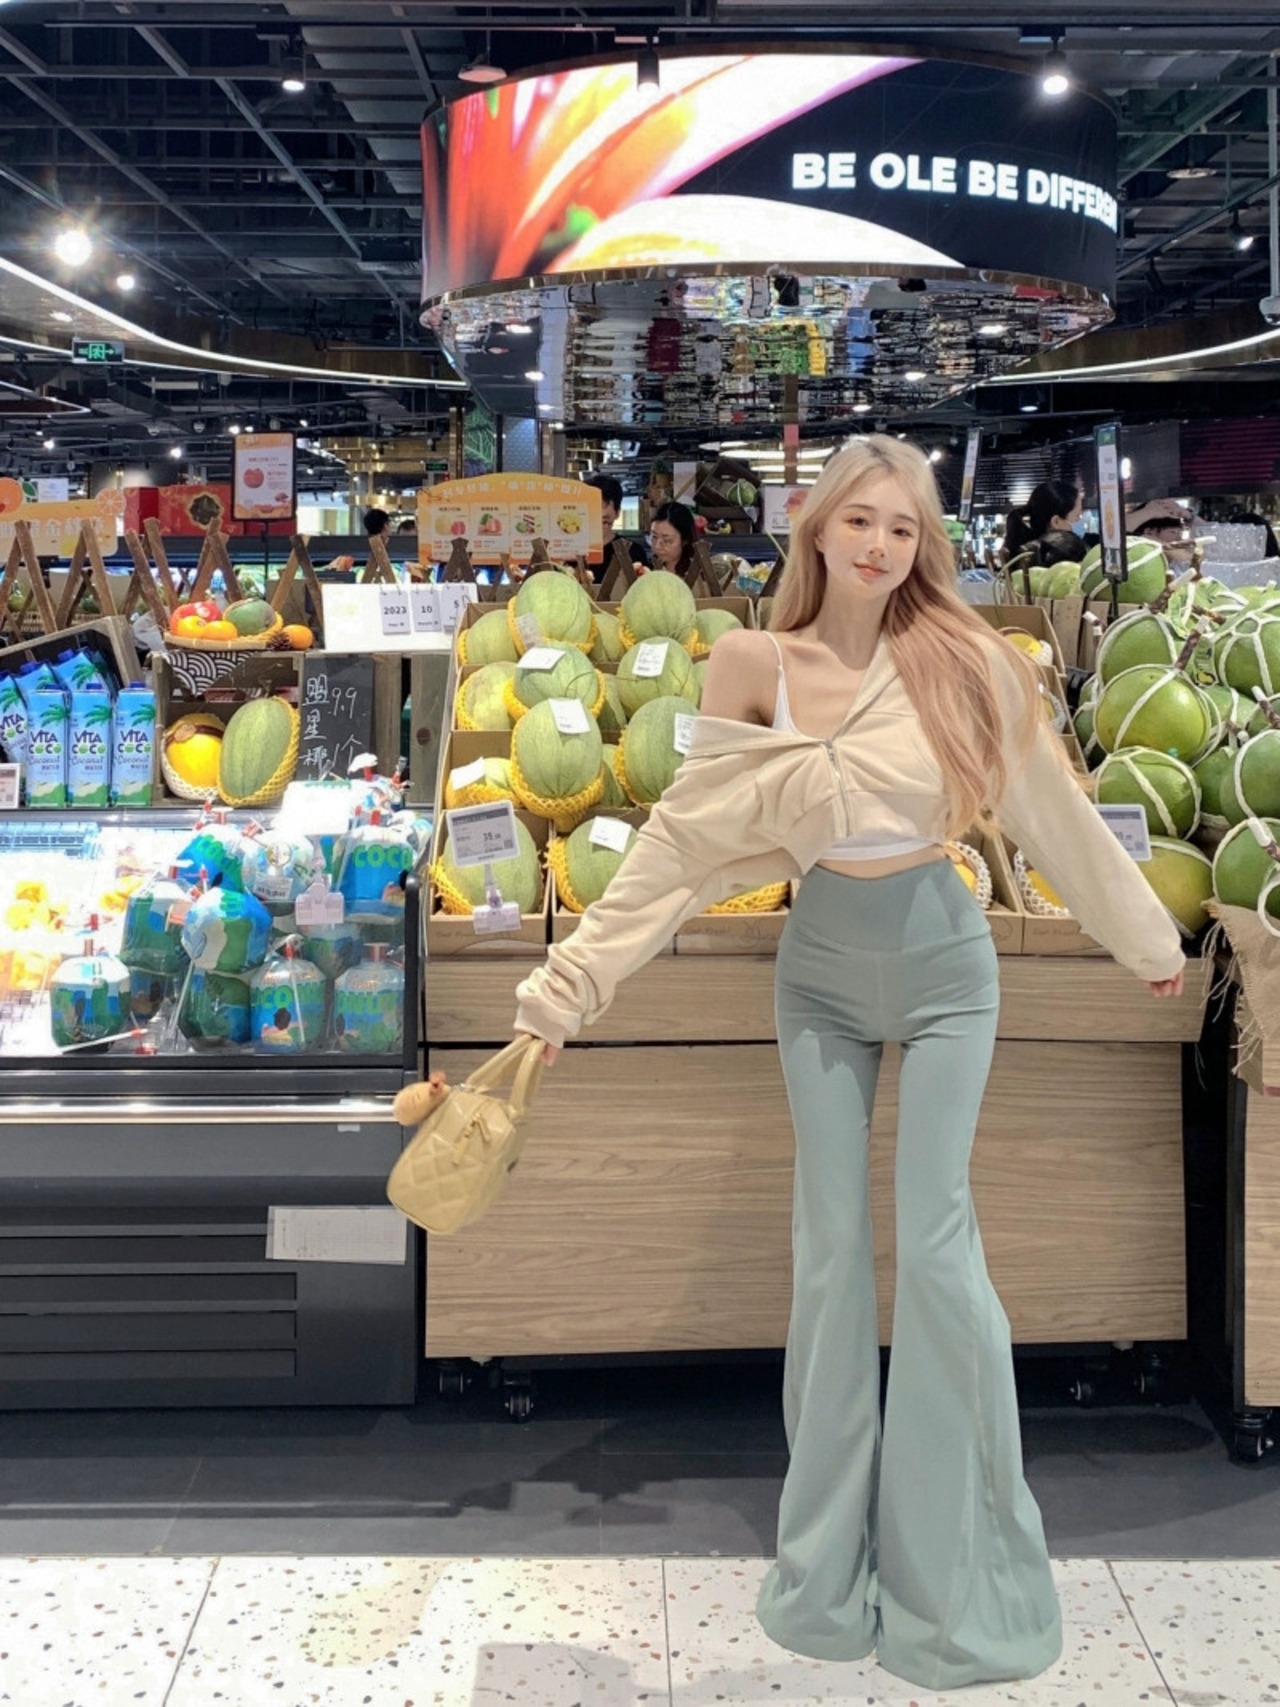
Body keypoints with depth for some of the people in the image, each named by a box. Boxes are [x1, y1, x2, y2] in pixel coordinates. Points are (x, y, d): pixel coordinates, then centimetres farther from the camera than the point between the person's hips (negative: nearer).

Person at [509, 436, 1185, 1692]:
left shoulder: (962, 660, -10)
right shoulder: (753, 665, -8)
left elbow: (1056, 811, 2)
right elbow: (683, 836, -5)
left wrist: (1144, 938, 12)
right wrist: (571, 983, -6)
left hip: (942, 966, -1)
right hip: (820, 971, 1)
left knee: (936, 1244, -3)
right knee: (830, 1252, 6)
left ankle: (957, 1568, 11)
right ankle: (829, 1564, 19)